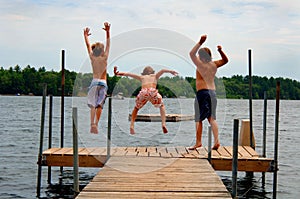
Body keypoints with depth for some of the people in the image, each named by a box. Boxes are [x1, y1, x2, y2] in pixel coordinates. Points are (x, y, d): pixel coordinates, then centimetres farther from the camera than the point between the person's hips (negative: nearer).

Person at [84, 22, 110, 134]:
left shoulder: (92, 57, 4)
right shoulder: (104, 58, 0)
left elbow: (88, 45, 16)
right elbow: (108, 44, 5)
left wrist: (86, 35, 29)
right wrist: (107, 32, 7)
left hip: (94, 82, 1)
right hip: (103, 83, -1)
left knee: (93, 105, -4)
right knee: (99, 105, 2)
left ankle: (92, 124, -21)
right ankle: (96, 124, -10)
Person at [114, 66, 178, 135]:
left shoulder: (142, 77, 34)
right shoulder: (155, 76, 33)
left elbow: (129, 74, 29)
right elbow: (162, 70, 16)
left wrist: (118, 73, 30)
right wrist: (171, 71, 10)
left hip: (143, 93, 1)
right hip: (153, 92, -1)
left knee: (136, 108, 28)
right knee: (161, 106, 27)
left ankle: (132, 126, 12)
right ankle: (163, 124, 9)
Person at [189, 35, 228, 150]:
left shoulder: (201, 65, -7)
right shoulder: (214, 65, 10)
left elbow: (191, 53, -9)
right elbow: (225, 60, 26)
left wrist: (200, 42, -12)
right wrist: (221, 51, 12)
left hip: (202, 92, -6)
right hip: (213, 92, 6)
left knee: (198, 119, 0)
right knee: (212, 118, 7)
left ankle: (198, 142, -1)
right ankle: (216, 140, -5)